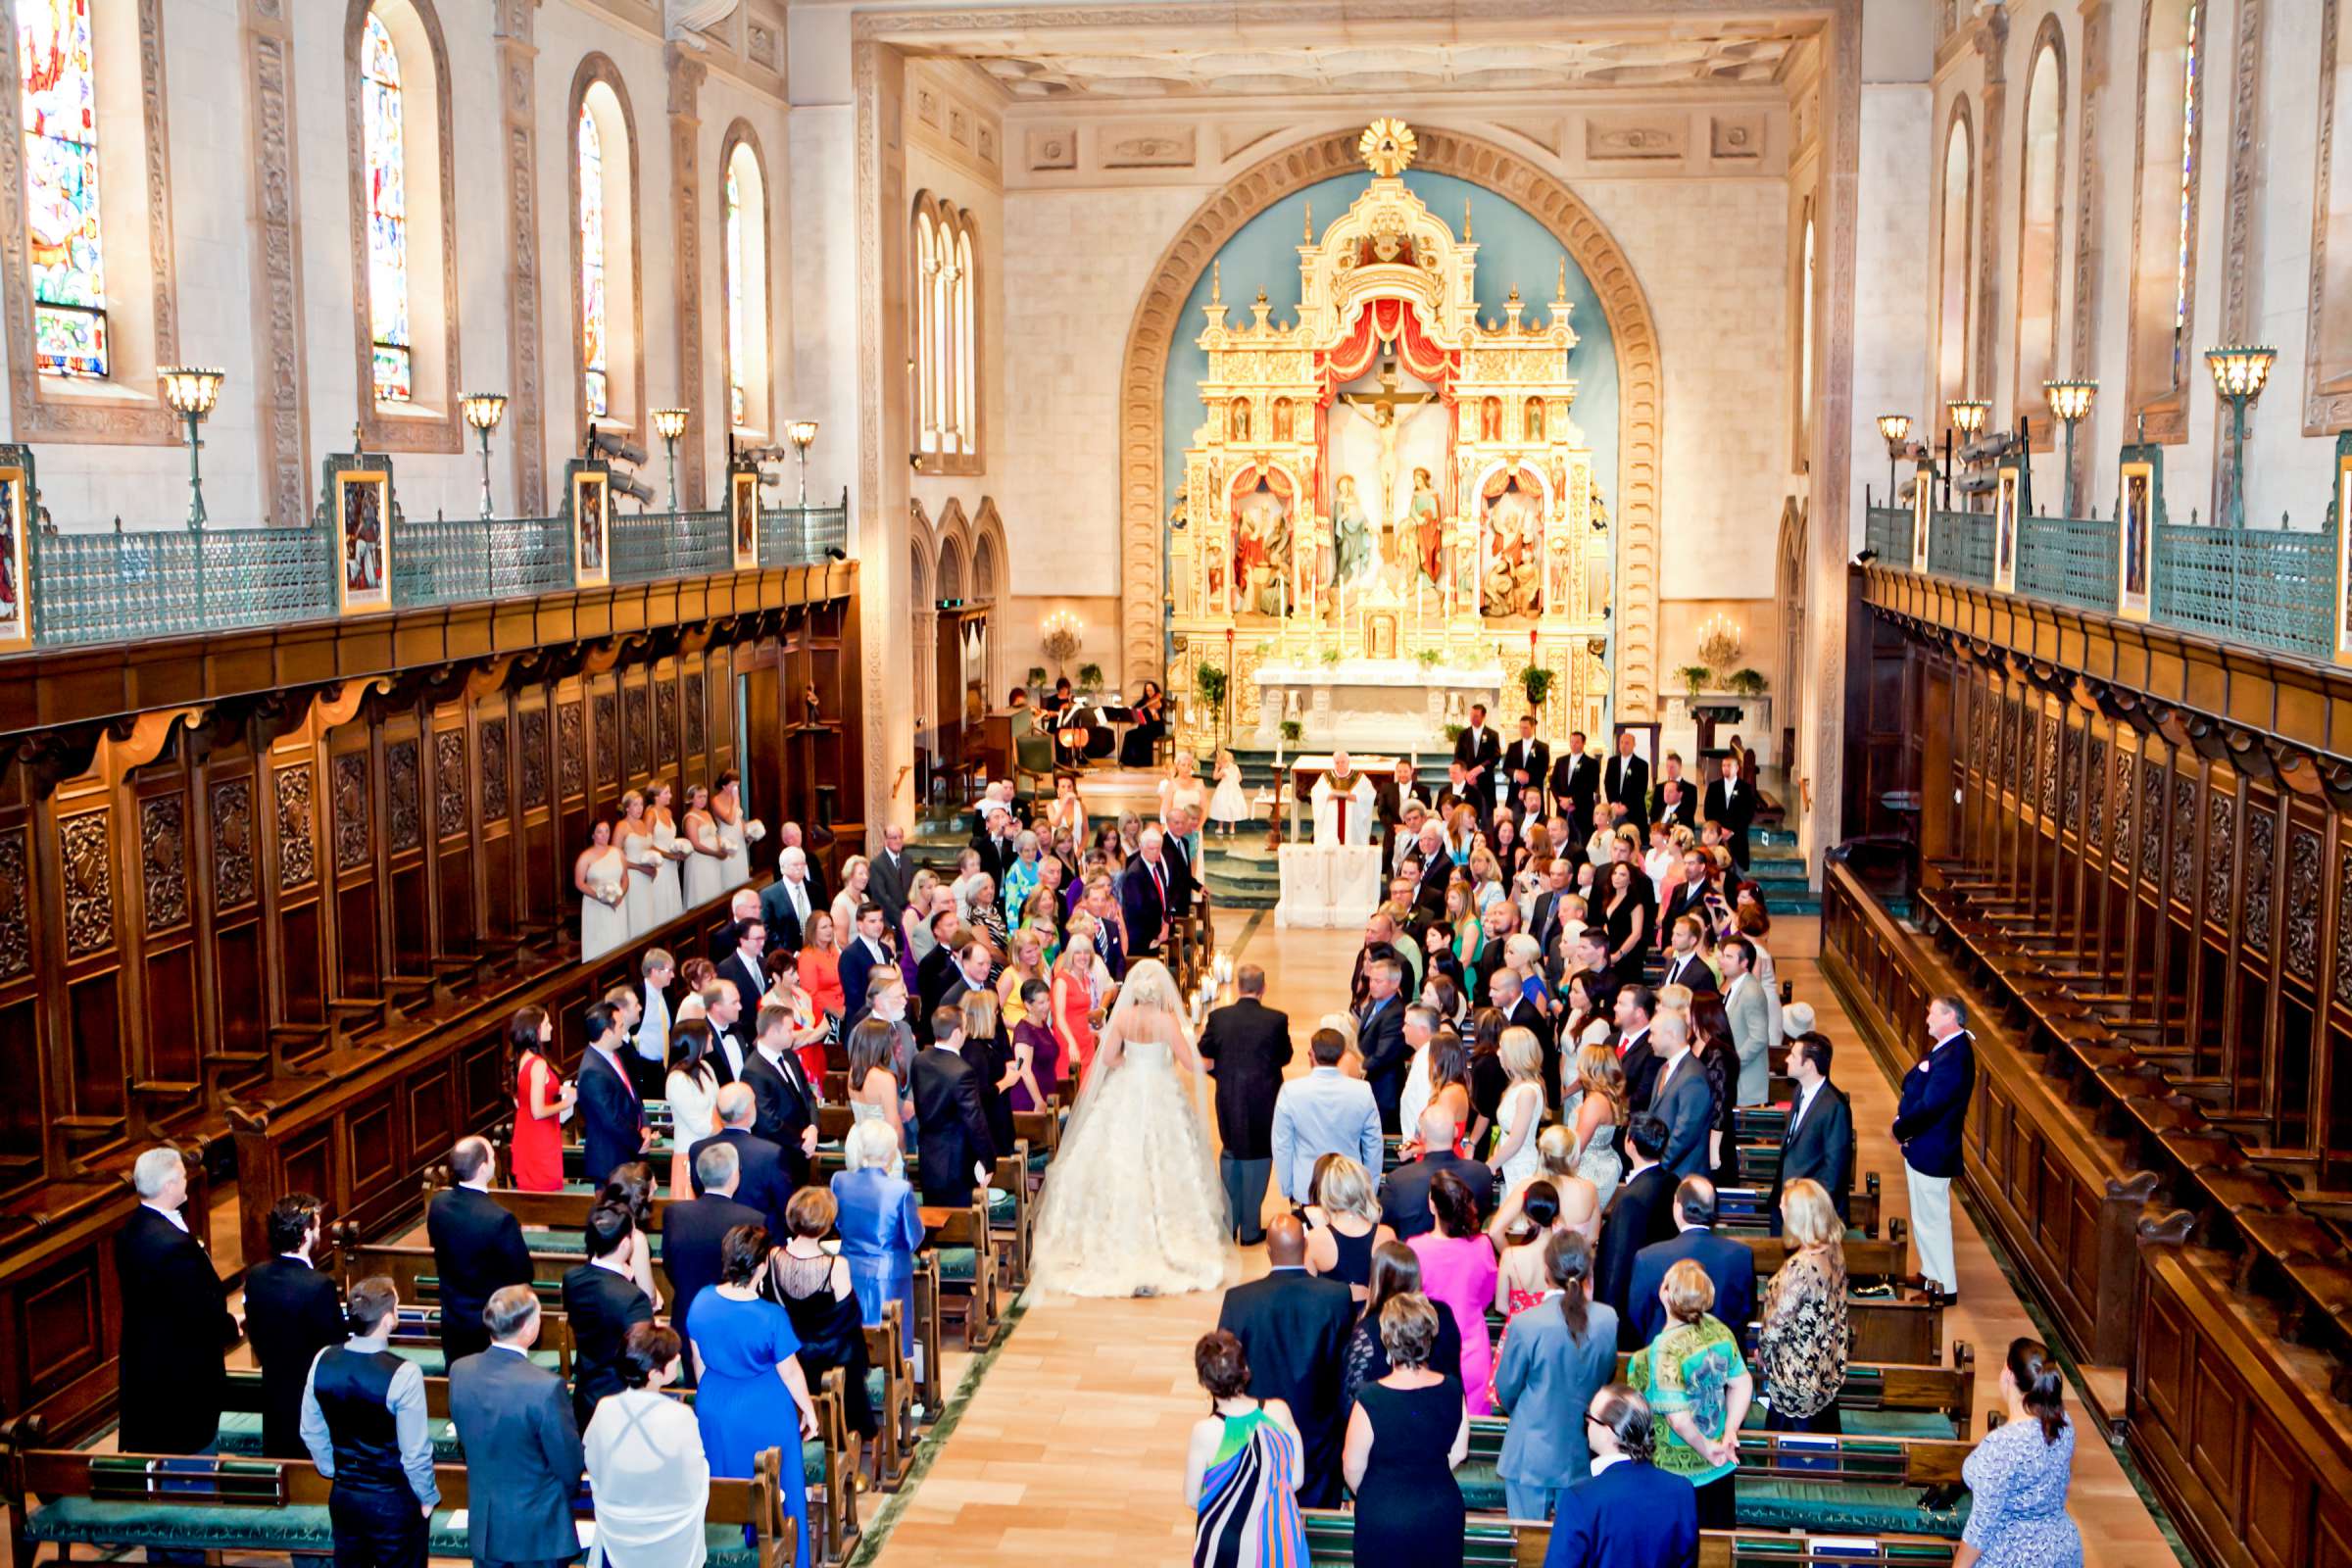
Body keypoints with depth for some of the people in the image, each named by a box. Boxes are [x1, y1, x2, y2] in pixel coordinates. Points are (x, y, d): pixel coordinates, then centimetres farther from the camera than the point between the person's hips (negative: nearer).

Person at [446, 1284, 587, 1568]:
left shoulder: (460, 1371, -11)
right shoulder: (547, 1387, -28)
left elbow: (464, 1440, 5)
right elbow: (570, 1467, -16)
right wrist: (565, 1491, 6)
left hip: (483, 1523, 5)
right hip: (536, 1528, -5)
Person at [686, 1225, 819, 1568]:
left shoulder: (702, 1302, -14)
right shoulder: (772, 1316, -27)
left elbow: (698, 1361, 1)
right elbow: (790, 1373, -14)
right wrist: (808, 1411, 3)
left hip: (713, 1408, 4)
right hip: (763, 1413, -4)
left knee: (721, 1485, 23)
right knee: (772, 1490, 16)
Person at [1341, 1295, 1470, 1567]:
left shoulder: (1371, 1399, -24)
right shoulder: (1451, 1390, -12)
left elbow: (1353, 1466, -13)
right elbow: (1458, 1453, 1)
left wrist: (1361, 1494, 8)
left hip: (1384, 1515, -3)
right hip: (1442, 1512, 3)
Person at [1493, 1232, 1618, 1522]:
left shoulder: (1526, 1324, -20)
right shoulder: (1608, 1320, -10)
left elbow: (1506, 1389, -6)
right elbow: (1608, 1376, 7)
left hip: (1532, 1457, -3)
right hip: (1584, 1454, 3)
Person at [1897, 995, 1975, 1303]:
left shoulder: (1954, 1057, -25)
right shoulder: (1944, 1048, 8)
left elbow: (1929, 1106, -27)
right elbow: (1915, 1087, 12)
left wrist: (1900, 1130, -13)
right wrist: (1902, 1122, -3)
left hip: (1932, 1151, -10)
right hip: (1921, 1148, 10)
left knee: (1932, 1218, 1)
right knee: (1924, 1216, 22)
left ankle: (1945, 1287, 11)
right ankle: (1930, 1274, 35)